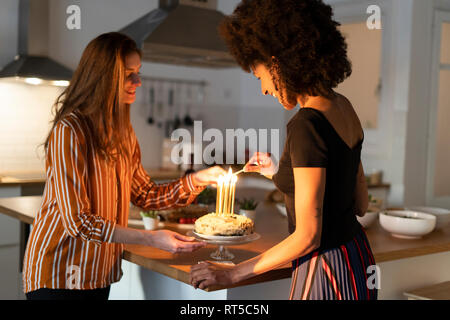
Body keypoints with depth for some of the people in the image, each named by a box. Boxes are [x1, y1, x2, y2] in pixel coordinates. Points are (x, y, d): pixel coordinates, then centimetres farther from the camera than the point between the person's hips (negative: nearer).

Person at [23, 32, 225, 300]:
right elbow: (77, 221, -23)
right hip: (59, 276, -7)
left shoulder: (122, 132, 7)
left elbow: (145, 195, 11)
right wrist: (150, 238, -27)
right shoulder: (70, 131, -20)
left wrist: (198, 180, -2)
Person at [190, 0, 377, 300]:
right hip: (357, 257, 9)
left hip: (325, 271, -9)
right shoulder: (343, 107, 3)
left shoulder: (307, 125, -23)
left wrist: (233, 273, -13)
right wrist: (283, 174, 13)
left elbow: (308, 236, -22)